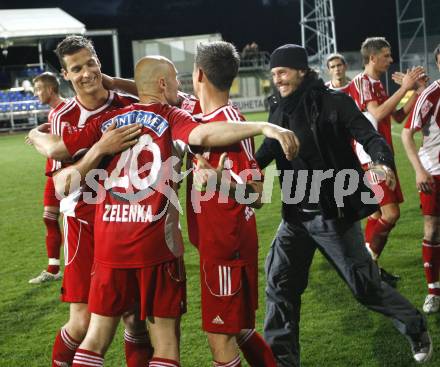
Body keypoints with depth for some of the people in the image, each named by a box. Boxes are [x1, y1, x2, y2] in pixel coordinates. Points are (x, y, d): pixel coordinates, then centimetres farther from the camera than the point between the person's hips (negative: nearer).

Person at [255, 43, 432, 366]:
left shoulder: (333, 102, -12)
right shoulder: (279, 110, 5)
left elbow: (369, 136, -18)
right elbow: (267, 152, 17)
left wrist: (383, 162, -37)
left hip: (334, 213, -6)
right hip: (296, 216, 6)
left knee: (365, 285, 4)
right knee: (280, 283, 4)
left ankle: (416, 328, 30)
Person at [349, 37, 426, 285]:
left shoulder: (377, 85, 17)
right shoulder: (361, 82, -11)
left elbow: (398, 117, 19)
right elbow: (378, 113, -25)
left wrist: (417, 91, 9)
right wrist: (404, 88, -21)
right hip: (370, 157, -10)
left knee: (379, 213, 11)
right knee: (391, 213, -15)